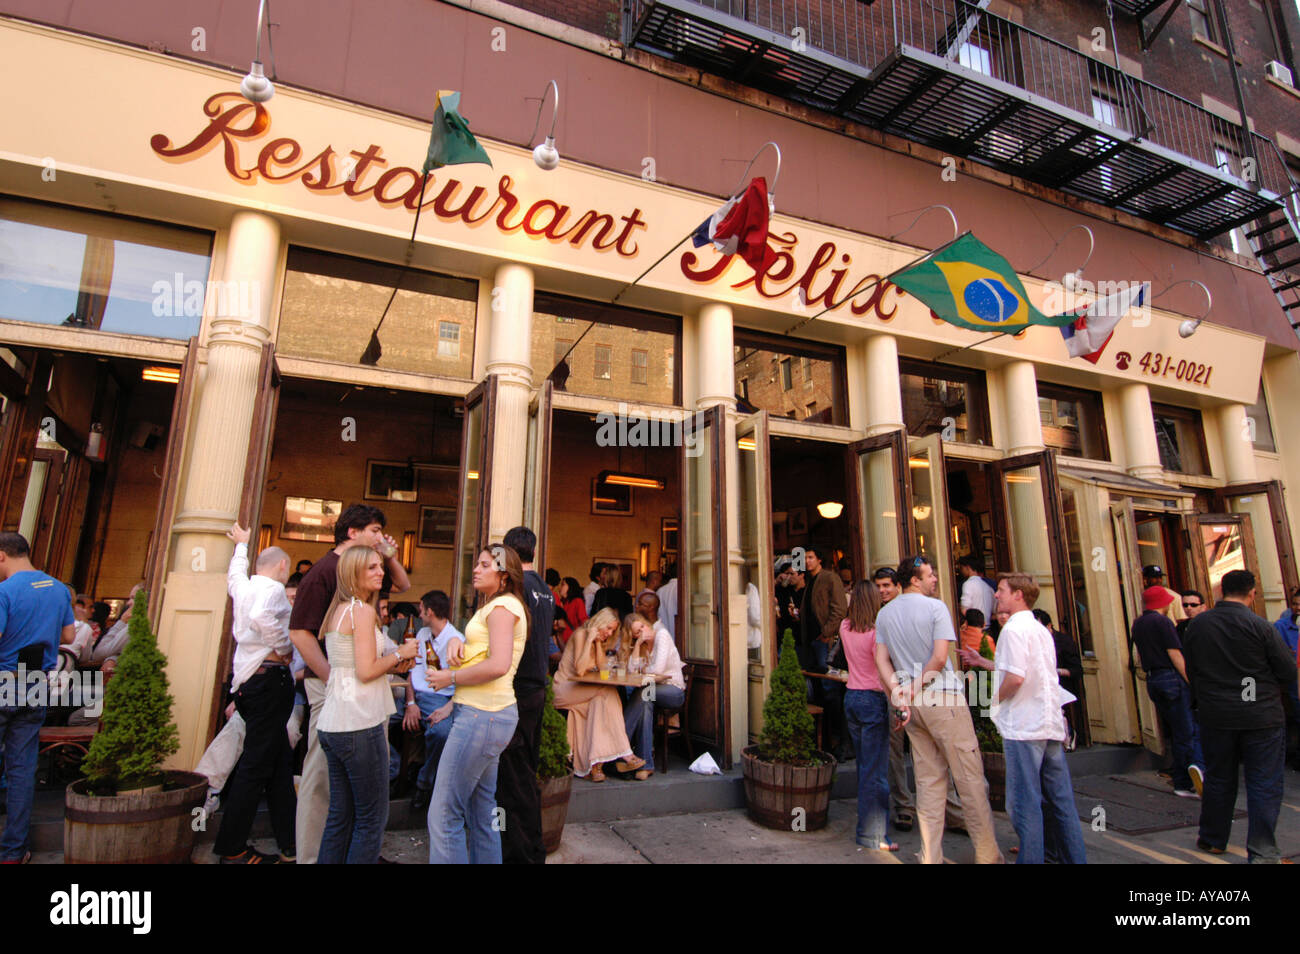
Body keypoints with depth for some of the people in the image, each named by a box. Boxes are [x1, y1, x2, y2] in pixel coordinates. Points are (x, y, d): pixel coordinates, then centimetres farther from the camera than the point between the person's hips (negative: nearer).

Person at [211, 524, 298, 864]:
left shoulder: (243, 586, 15)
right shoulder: (273, 589, -10)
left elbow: (235, 570, 39)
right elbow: (261, 617, -31)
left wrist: (241, 543, 55)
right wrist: (284, 648, -18)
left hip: (247, 679, 10)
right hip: (269, 679, -9)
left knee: (280, 762, 10)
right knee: (256, 765, -2)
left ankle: (291, 844, 14)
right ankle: (232, 849, 6)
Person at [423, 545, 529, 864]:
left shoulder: (503, 605, -11)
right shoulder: (493, 606, 21)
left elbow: (498, 665, -23)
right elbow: (477, 654, 21)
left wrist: (451, 677, -13)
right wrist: (456, 643, -1)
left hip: (483, 716, -10)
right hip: (484, 714, 10)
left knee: (444, 814, -5)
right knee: (481, 814, 15)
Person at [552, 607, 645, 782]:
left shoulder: (599, 640, 14)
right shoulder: (581, 633, -11)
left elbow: (601, 668, 1)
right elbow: (580, 670, -20)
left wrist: (598, 643, -5)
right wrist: (590, 640, -20)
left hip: (581, 688, 7)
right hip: (565, 687, -7)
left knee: (600, 701, -24)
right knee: (607, 692, -26)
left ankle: (596, 763, -26)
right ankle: (624, 755, -26)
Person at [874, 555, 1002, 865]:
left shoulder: (884, 614, 10)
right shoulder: (935, 607, -8)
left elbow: (882, 660, 3)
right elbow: (940, 658, -16)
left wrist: (899, 692, -4)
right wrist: (916, 687, -7)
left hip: (912, 704, 6)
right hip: (942, 699, -6)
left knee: (928, 780, 11)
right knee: (969, 776, 4)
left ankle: (930, 856, 14)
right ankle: (987, 853, 13)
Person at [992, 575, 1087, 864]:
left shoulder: (1014, 628, -13)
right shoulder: (1041, 629, 15)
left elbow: (1016, 678, -21)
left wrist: (995, 699, -4)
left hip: (1024, 726, -9)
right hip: (1051, 723, 9)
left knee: (1024, 802, -2)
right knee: (1060, 799, 14)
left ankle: (1030, 859, 3)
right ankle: (1074, 858, 20)